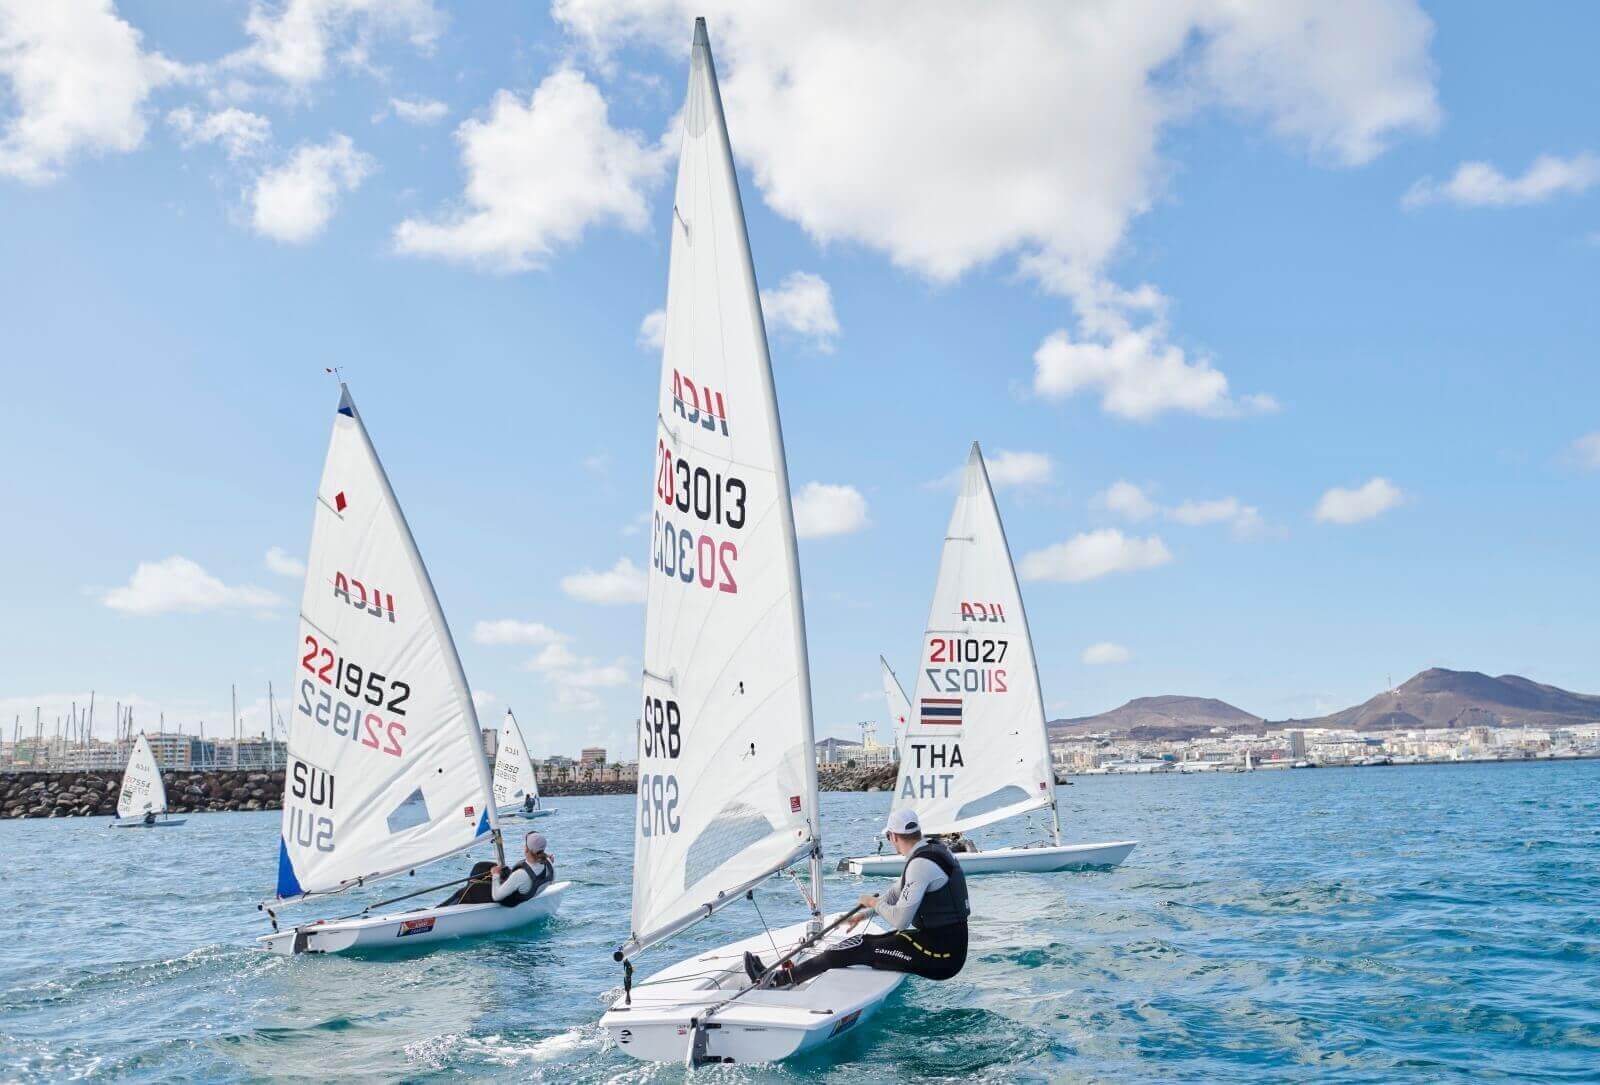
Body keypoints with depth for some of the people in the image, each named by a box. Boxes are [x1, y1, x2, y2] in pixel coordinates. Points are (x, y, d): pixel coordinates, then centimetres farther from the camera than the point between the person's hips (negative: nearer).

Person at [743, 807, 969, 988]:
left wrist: (875, 903, -3)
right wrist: (864, 914, 28)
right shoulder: (933, 849, 12)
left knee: (859, 948, -7)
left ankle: (781, 979, -2)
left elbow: (899, 921, -23)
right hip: (950, 944, 9)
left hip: (939, 955, -9)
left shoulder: (921, 864, -20)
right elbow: (899, 893, 25)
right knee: (871, 942, 15)